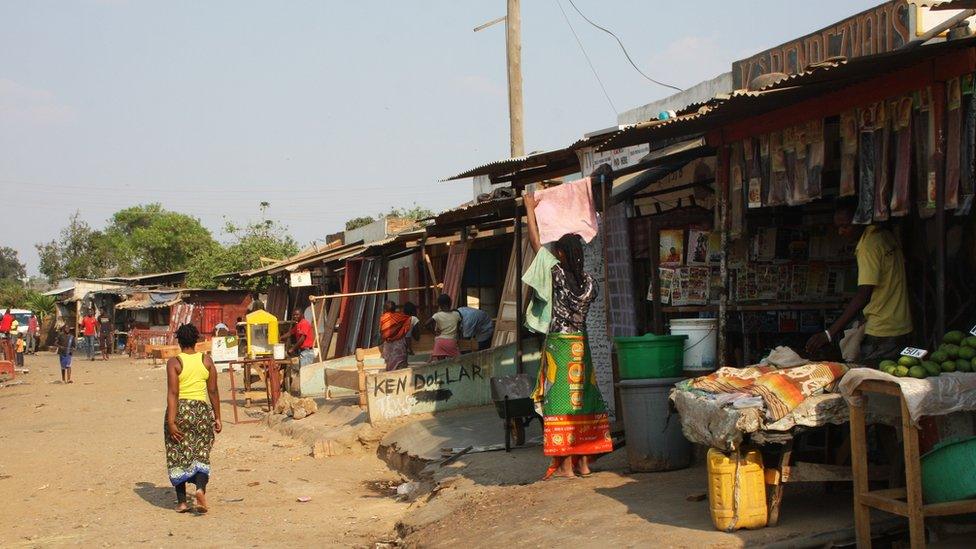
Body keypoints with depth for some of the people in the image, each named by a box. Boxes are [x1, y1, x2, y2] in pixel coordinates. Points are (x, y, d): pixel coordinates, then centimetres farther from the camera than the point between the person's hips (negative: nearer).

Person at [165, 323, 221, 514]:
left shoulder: (174, 362, -6)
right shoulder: (207, 361, 3)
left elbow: (172, 393, -12)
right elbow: (213, 391, 3)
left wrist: (171, 421, -13)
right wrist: (217, 417, 10)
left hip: (180, 410, -2)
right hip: (202, 410, 2)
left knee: (178, 456, 9)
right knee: (201, 454, 8)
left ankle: (182, 501, 12)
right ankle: (200, 489, -17)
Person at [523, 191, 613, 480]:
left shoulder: (557, 274, -11)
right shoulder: (589, 281, 2)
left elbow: (536, 243, -3)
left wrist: (530, 209, 7)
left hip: (558, 345, -5)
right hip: (581, 345, 5)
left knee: (560, 400, -2)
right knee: (583, 399, 9)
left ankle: (566, 464, -2)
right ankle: (584, 461, 13)